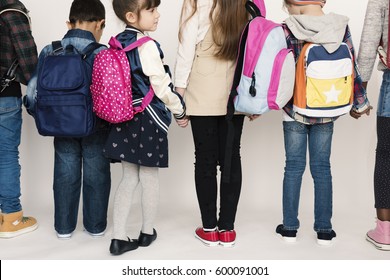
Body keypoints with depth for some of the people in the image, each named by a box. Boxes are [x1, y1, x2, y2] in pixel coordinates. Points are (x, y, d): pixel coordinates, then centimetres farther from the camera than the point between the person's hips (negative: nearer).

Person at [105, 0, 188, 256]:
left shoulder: (117, 43, 6)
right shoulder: (147, 46, -17)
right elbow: (161, 86, -15)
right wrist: (180, 111, -2)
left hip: (125, 118, 7)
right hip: (149, 118, -7)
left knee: (129, 178, 13)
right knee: (150, 178, 10)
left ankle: (119, 237, 12)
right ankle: (147, 232, 26)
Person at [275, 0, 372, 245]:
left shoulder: (287, 31, -11)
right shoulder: (341, 28, -3)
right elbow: (352, 69, 1)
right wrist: (359, 103, 13)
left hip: (294, 111, -2)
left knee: (294, 167, 8)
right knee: (322, 168, 9)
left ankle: (290, 227, 15)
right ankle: (324, 230, 15)